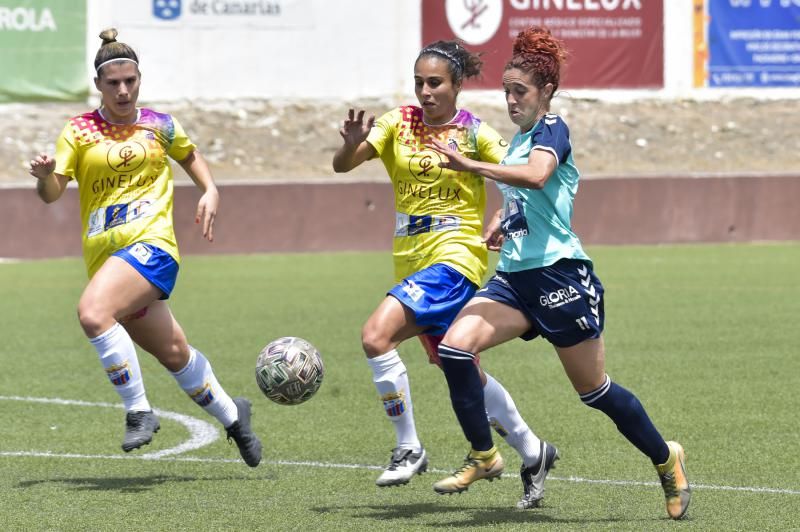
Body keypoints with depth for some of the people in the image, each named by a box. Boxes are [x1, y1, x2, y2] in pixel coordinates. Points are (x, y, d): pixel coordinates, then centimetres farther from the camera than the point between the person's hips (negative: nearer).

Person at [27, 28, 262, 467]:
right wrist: (45, 174, -26)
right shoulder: (79, 131, 4)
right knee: (173, 353, 11)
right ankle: (232, 416, 34)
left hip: (150, 243, -3)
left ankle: (139, 411, -20)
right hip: (104, 255, 3)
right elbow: (52, 193, -3)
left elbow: (190, 155, 27)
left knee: (92, 313, -30)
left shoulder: (159, 126, 6)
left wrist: (210, 191, 10)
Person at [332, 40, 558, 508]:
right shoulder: (399, 123, 5)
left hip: (455, 256, -6)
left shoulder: (474, 132, -7)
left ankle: (409, 449, -13)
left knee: (377, 334, -24)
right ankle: (533, 452, 32)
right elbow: (342, 165, -2)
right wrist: (352, 144, -23)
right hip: (413, 260, 6)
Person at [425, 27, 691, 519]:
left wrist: (470, 166, -40)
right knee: (456, 345, -16)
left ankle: (667, 460, 23)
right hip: (515, 276, 8)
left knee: (594, 390, 3)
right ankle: (484, 456, -5)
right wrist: (501, 220, 16)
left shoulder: (552, 129, -11)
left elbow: (536, 176, -34)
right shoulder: (520, 138, 14)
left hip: (560, 275, -8)